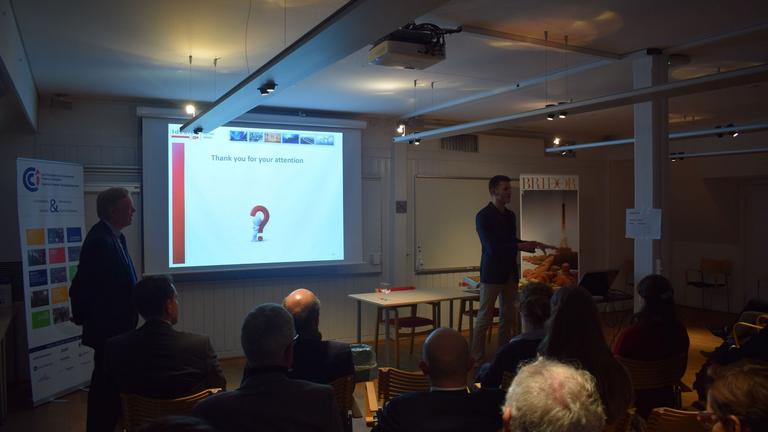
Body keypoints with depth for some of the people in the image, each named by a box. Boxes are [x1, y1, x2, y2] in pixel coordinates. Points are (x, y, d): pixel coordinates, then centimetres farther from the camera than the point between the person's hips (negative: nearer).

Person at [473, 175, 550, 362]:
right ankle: (477, 360, 8)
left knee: (508, 317, 11)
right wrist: (520, 246, -21)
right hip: (492, 273, -7)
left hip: (510, 273, 7)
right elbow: (492, 247, -19)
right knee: (484, 318, -1)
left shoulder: (510, 215, 11)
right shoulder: (483, 216, -12)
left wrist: (532, 245, 7)